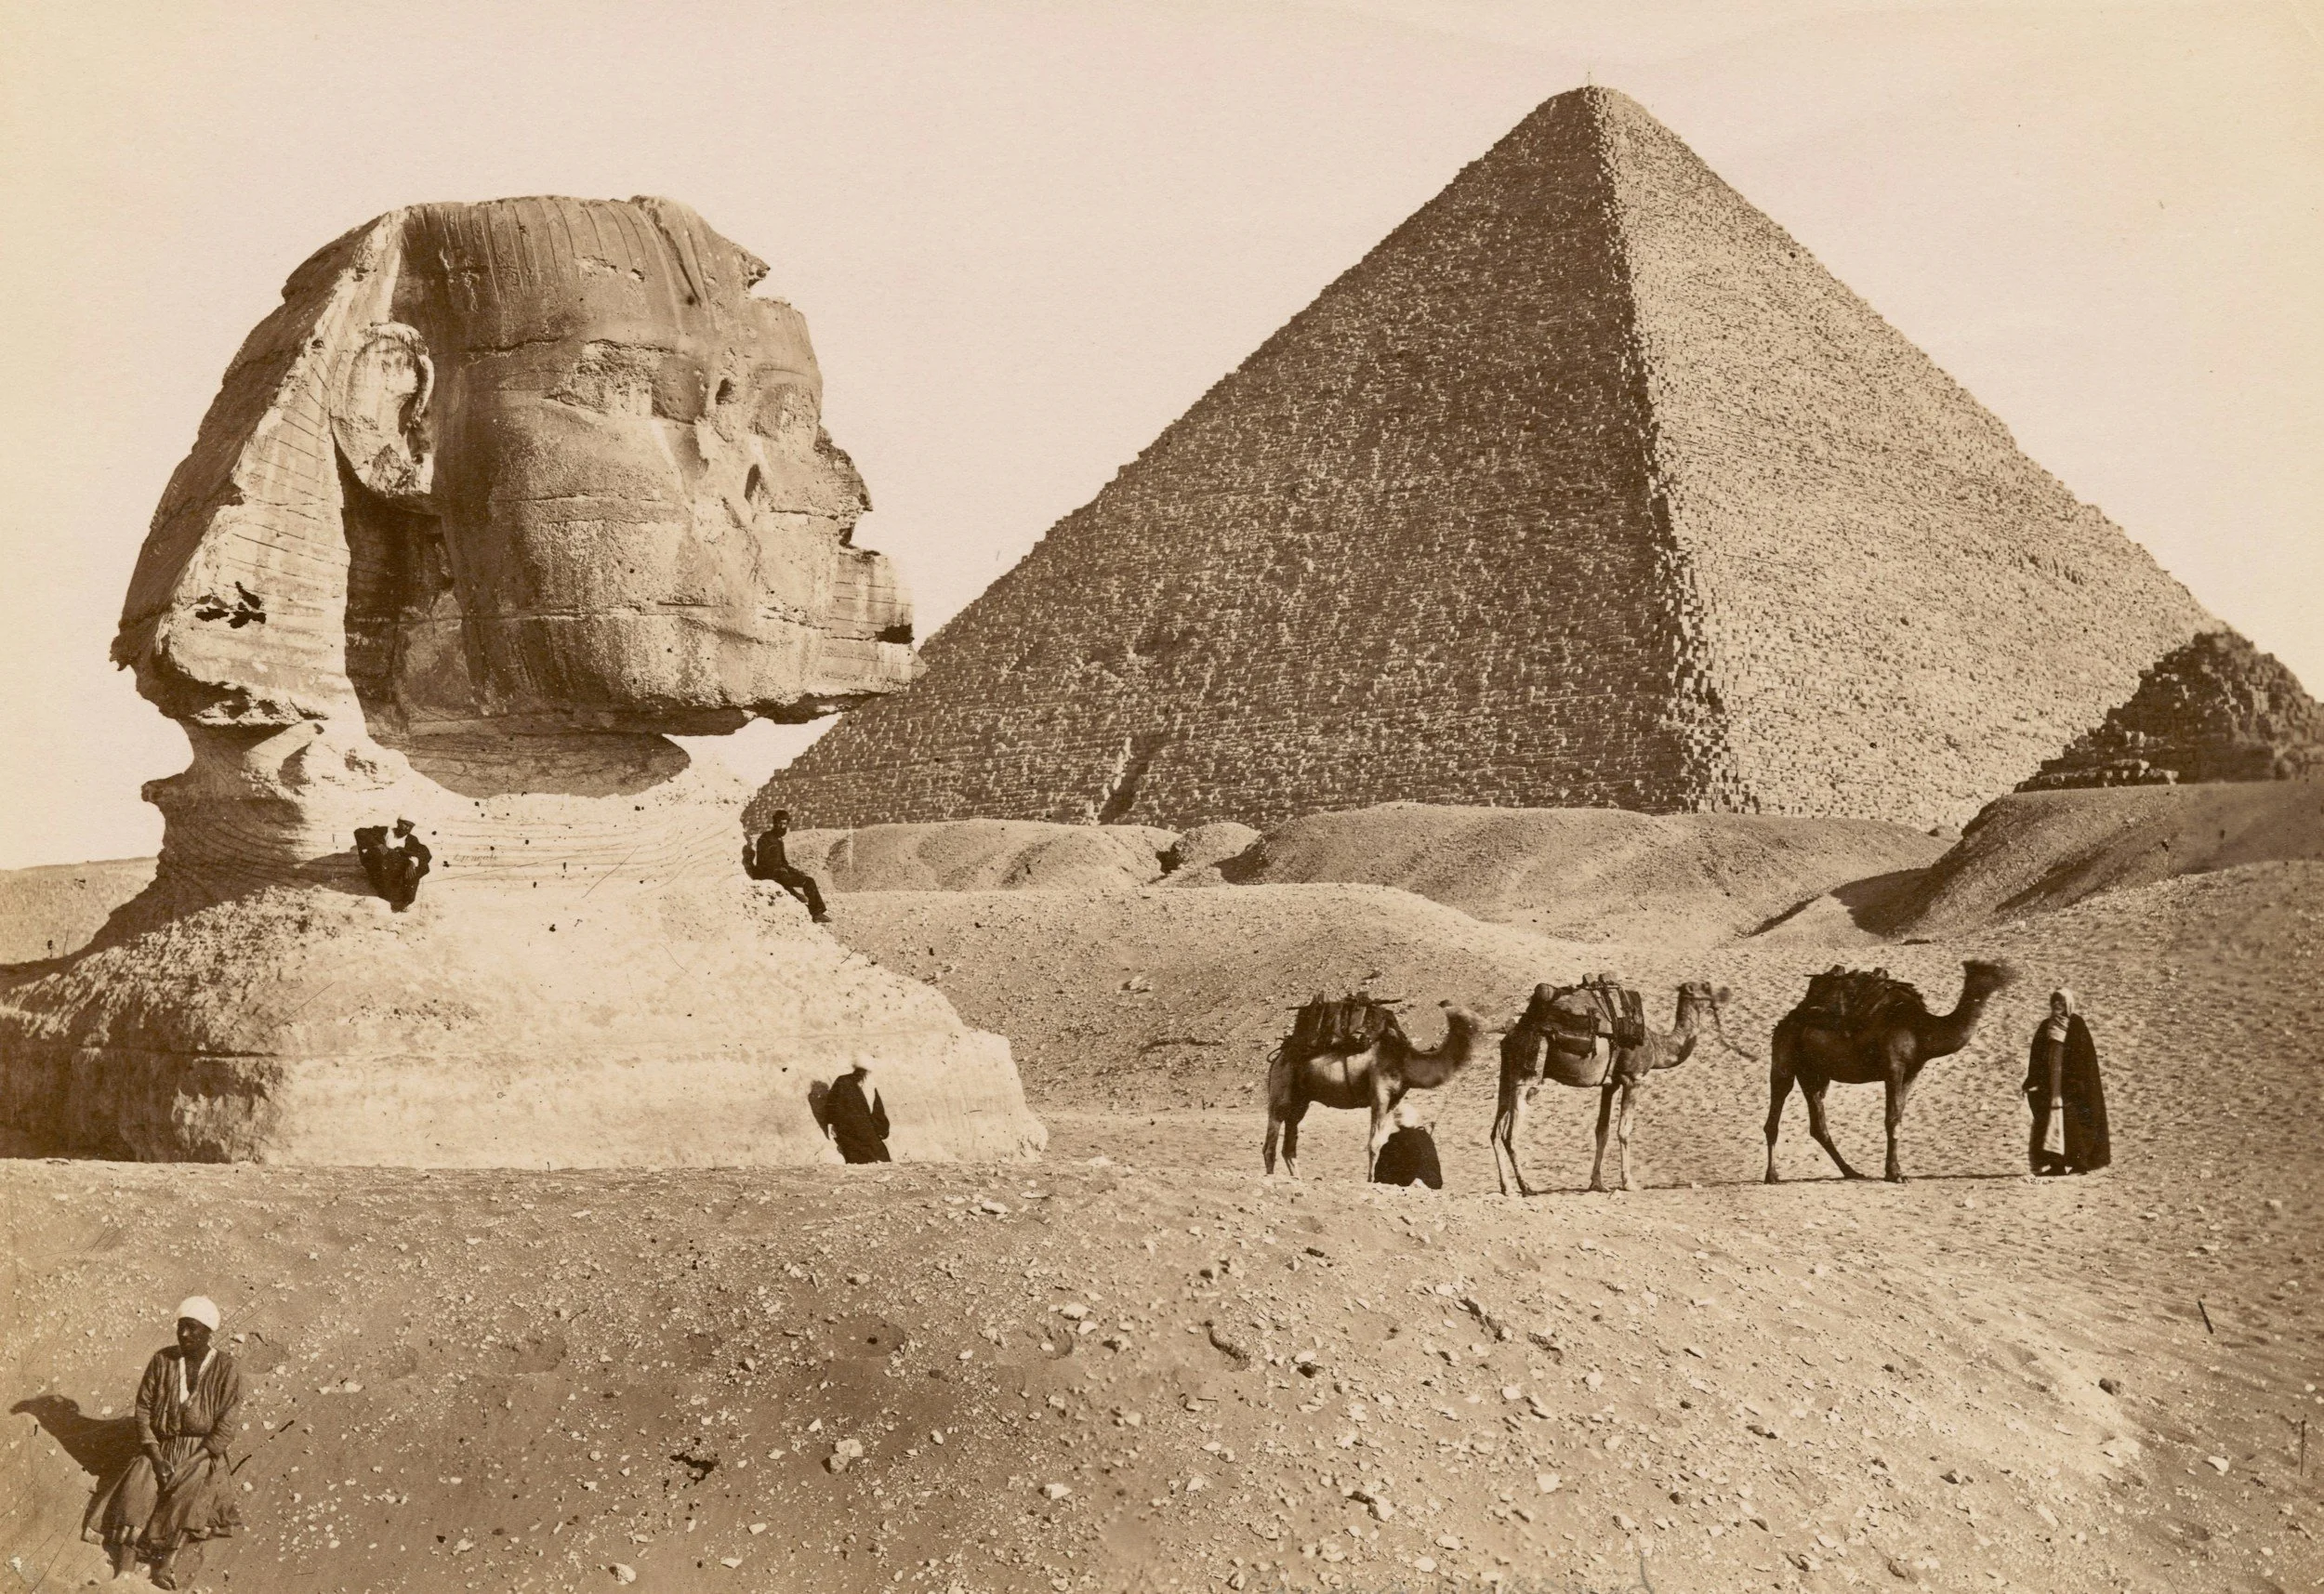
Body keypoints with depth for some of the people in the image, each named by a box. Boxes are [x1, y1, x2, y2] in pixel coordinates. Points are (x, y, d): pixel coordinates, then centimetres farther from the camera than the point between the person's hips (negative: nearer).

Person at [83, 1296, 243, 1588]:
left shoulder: (226, 1370, -8)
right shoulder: (162, 1360, 0)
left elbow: (225, 1425, -10)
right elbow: (143, 1408, 0)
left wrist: (191, 1465, -17)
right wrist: (155, 1457, -11)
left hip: (203, 1452, -2)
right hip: (161, 1447, 2)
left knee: (189, 1494, -30)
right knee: (135, 1492, -24)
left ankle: (167, 1573, -38)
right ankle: (122, 1574, -34)